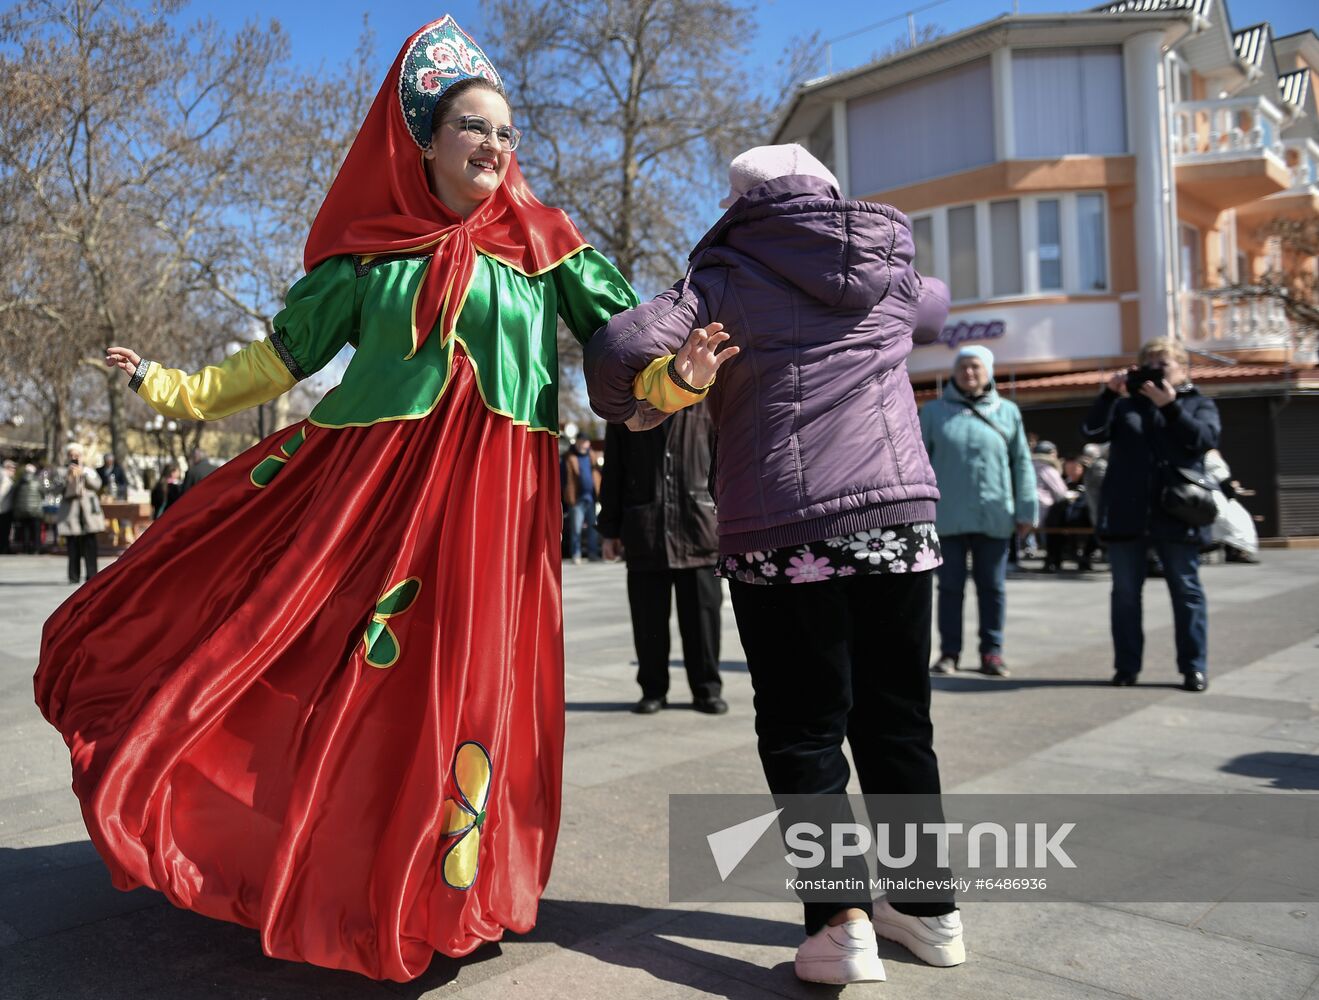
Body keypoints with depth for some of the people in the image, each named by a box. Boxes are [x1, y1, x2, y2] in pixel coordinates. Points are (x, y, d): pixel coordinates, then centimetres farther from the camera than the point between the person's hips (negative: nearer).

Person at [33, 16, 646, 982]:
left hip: (490, 496, -1)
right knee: (329, 667, 2)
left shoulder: (542, 242, 8)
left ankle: (442, 901, 23)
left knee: (465, 682, 3)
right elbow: (288, 351, 17)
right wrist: (175, 389, 19)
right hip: (369, 479, 1)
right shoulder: (371, 242, 9)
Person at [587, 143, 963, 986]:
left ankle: (842, 920, -1)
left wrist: (662, 388, 5)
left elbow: (619, 352, -10)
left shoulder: (731, 275, 3)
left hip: (783, 530, -4)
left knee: (804, 730, 6)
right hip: (900, 513, 4)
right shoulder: (892, 273, 16)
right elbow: (934, 306, 41)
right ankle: (927, 905, 25)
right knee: (898, 720, 15)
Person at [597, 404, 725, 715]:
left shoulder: (704, 409, 5)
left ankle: (706, 689, 16)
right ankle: (653, 690, 19)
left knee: (702, 613, 3)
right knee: (648, 617, 6)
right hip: (644, 534, 1)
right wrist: (610, 530, 9)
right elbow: (612, 475, 12)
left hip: (697, 528, -1)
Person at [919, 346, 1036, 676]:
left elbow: (1022, 464, 6)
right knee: (950, 585, 6)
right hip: (948, 517, -1)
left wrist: (1026, 510, 2)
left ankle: (992, 652, 16)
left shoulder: (1007, 411, 7)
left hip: (994, 517, 1)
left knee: (993, 586, 7)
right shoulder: (934, 411, 4)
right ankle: (949, 652, 14)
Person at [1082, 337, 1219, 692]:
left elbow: (1204, 440, -9)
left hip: (1177, 513, -2)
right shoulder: (1125, 404, 15)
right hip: (1126, 514, 2)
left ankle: (1194, 667, 9)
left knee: (1186, 590, 2)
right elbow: (1093, 431, 0)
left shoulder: (1199, 404, 10)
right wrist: (1110, 394, -9)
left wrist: (1170, 405, -15)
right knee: (1125, 591, 4)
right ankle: (1126, 665, 11)